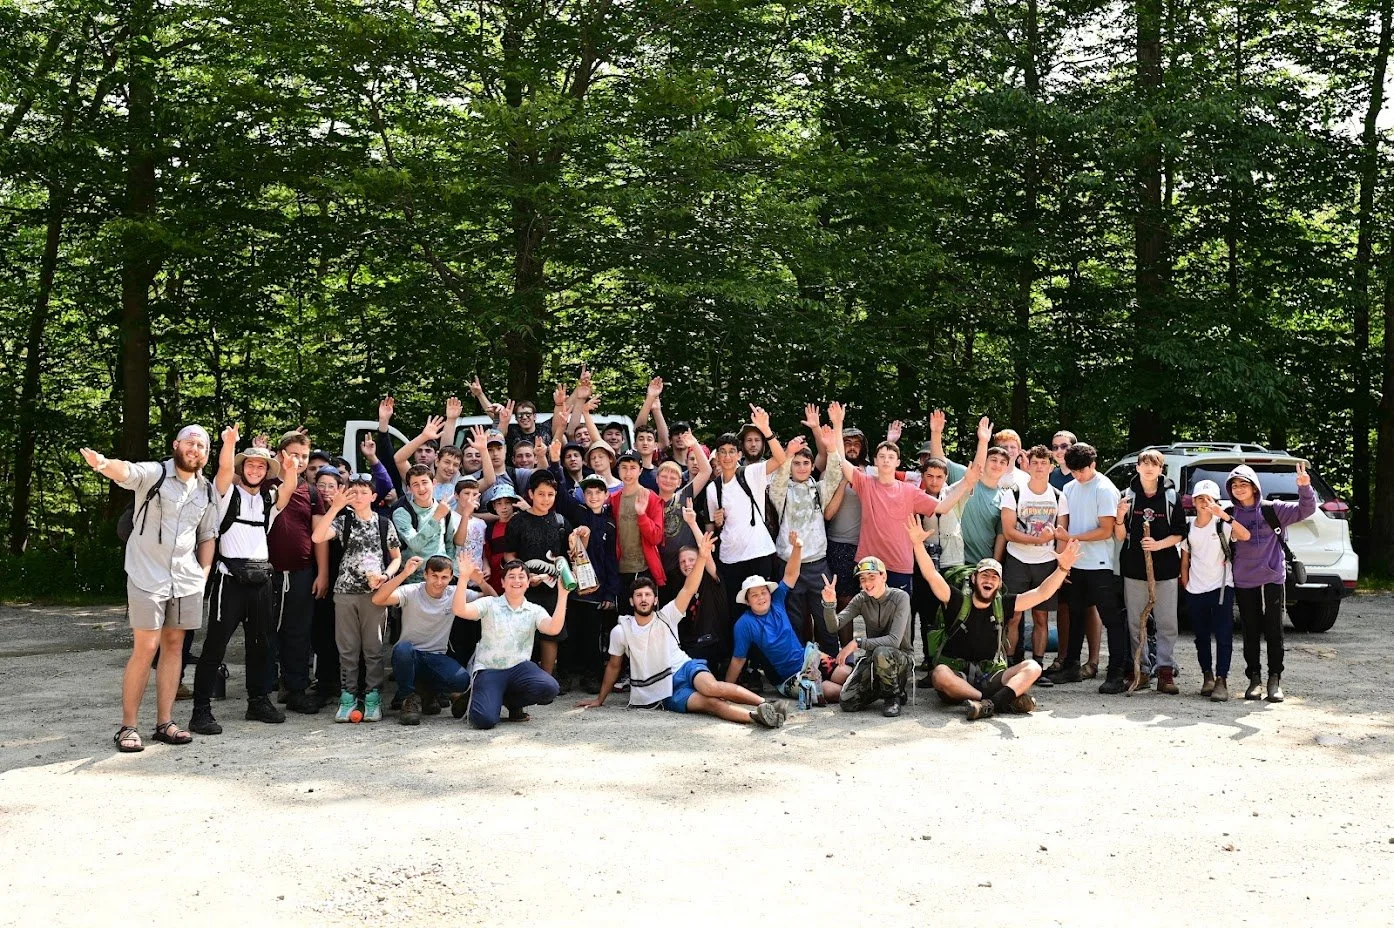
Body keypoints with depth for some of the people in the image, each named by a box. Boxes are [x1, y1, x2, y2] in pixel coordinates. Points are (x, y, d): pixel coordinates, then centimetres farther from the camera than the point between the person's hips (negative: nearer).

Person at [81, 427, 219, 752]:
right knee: (146, 648, -6)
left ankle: (164, 723, 14)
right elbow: (125, 471, -29)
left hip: (187, 580, 5)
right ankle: (127, 726, 3)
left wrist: (203, 575, 8)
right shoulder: (154, 473, -7)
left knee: (174, 646, 7)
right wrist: (103, 464, -52)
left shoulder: (207, 490, 9)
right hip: (148, 576, -5)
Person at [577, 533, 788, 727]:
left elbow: (688, 590, -10)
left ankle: (766, 704, -44)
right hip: (665, 694, -1)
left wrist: (702, 558, -24)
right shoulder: (620, 631, 3)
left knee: (712, 687, -36)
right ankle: (757, 716, -51)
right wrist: (600, 699, 22)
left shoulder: (665, 617, 3)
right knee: (710, 702, -30)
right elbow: (613, 666, 17)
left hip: (684, 669, 1)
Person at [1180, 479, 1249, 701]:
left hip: (1221, 587, -4)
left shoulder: (1222, 525, -6)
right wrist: (1185, 585, 7)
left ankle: (1221, 680, -6)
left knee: (1223, 636, -7)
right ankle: (1207, 676, 24)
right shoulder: (1188, 528, 6)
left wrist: (1224, 515, -37)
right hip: (1195, 591, 4)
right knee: (1201, 637, 11)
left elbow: (1245, 536, -27)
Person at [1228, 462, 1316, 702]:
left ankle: (1275, 680, 9)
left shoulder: (1272, 509, 0)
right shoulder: (1230, 515, 5)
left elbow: (1305, 510, -6)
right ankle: (1254, 678, 15)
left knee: (1274, 631, 1)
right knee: (1251, 632, 7)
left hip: (1272, 578, -2)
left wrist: (1305, 487, -21)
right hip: (1243, 582, 2)